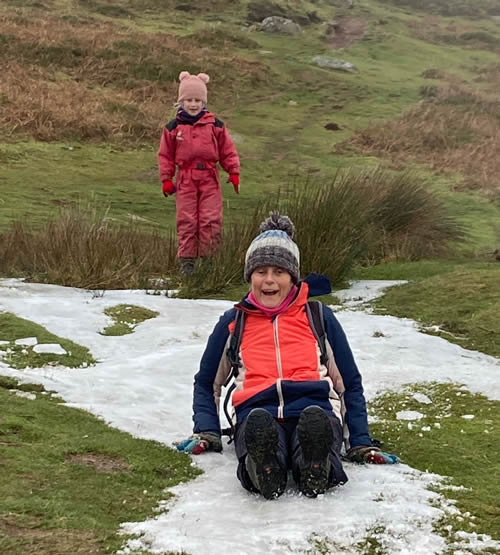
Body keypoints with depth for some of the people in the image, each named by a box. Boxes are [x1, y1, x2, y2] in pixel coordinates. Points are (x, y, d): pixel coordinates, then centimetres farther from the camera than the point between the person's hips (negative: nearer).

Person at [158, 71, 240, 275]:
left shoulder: (215, 126, 3)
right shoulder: (173, 127, 2)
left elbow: (228, 151, 9)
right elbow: (165, 155, 8)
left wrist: (234, 173, 4)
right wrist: (166, 179, 4)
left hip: (209, 178, 0)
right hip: (185, 180, 0)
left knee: (211, 220, -3)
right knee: (186, 221, 2)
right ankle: (187, 260, 11)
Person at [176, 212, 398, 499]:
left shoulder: (319, 317, 23)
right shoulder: (233, 322, 26)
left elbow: (350, 383, 26)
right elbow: (207, 383, 34)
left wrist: (361, 444, 15)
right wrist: (206, 433, 15)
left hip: (315, 406, 0)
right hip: (257, 409, 0)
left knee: (315, 419, -43)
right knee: (258, 423, -43)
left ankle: (315, 470, -66)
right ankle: (264, 469, -68)